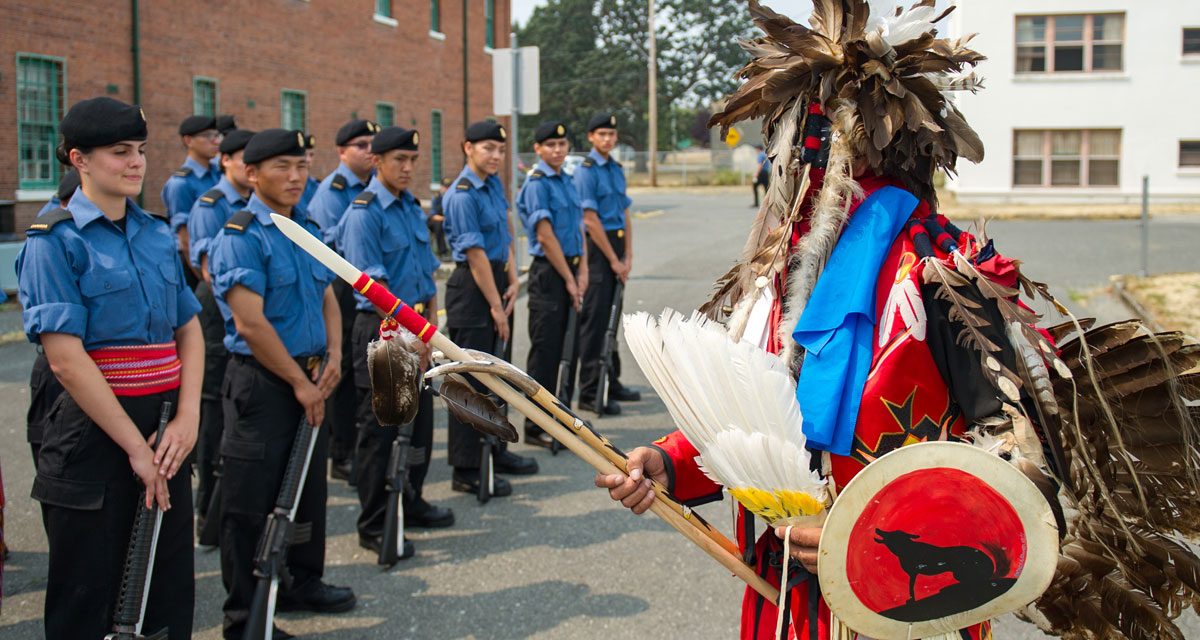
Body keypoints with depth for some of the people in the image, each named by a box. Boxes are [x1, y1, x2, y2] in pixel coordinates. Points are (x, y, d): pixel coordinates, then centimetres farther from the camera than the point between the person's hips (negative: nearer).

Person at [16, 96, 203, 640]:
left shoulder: (158, 234, 9)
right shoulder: (56, 240, -9)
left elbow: (190, 331, 11)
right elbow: (65, 358, -15)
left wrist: (187, 417, -5)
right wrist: (135, 445, -16)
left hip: (165, 431, 6)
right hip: (93, 432, -6)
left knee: (171, 593, 14)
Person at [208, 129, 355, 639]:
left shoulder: (307, 230, 10)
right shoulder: (240, 237, -15)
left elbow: (327, 297, 16)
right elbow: (251, 324, -20)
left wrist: (332, 358, -1)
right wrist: (299, 382, -16)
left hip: (310, 378, 8)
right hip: (261, 381, -8)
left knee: (308, 487, 19)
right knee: (251, 501, 1)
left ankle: (303, 583, 37)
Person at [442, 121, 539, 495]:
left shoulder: (493, 184, 9)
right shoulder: (462, 195, -17)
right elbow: (475, 254, -18)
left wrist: (512, 282, 4)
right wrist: (495, 306, -16)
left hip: (496, 281, 9)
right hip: (472, 287, -9)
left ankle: (495, 452, 30)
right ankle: (466, 471, 2)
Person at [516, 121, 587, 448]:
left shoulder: (567, 181, 14)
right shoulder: (537, 184, -11)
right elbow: (546, 237, -16)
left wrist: (582, 272, 3)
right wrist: (569, 279, -14)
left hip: (570, 271, 8)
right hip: (548, 273, -8)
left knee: (569, 348, 13)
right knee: (545, 351, -4)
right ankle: (536, 427, 5)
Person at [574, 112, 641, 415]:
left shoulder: (617, 169, 14)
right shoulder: (586, 171, -11)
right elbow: (591, 220, -15)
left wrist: (627, 256, 6)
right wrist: (614, 260, -13)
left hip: (617, 245, 8)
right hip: (596, 248, -8)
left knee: (612, 319, 15)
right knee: (594, 320, -5)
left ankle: (611, 383, 25)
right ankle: (590, 392, -1)